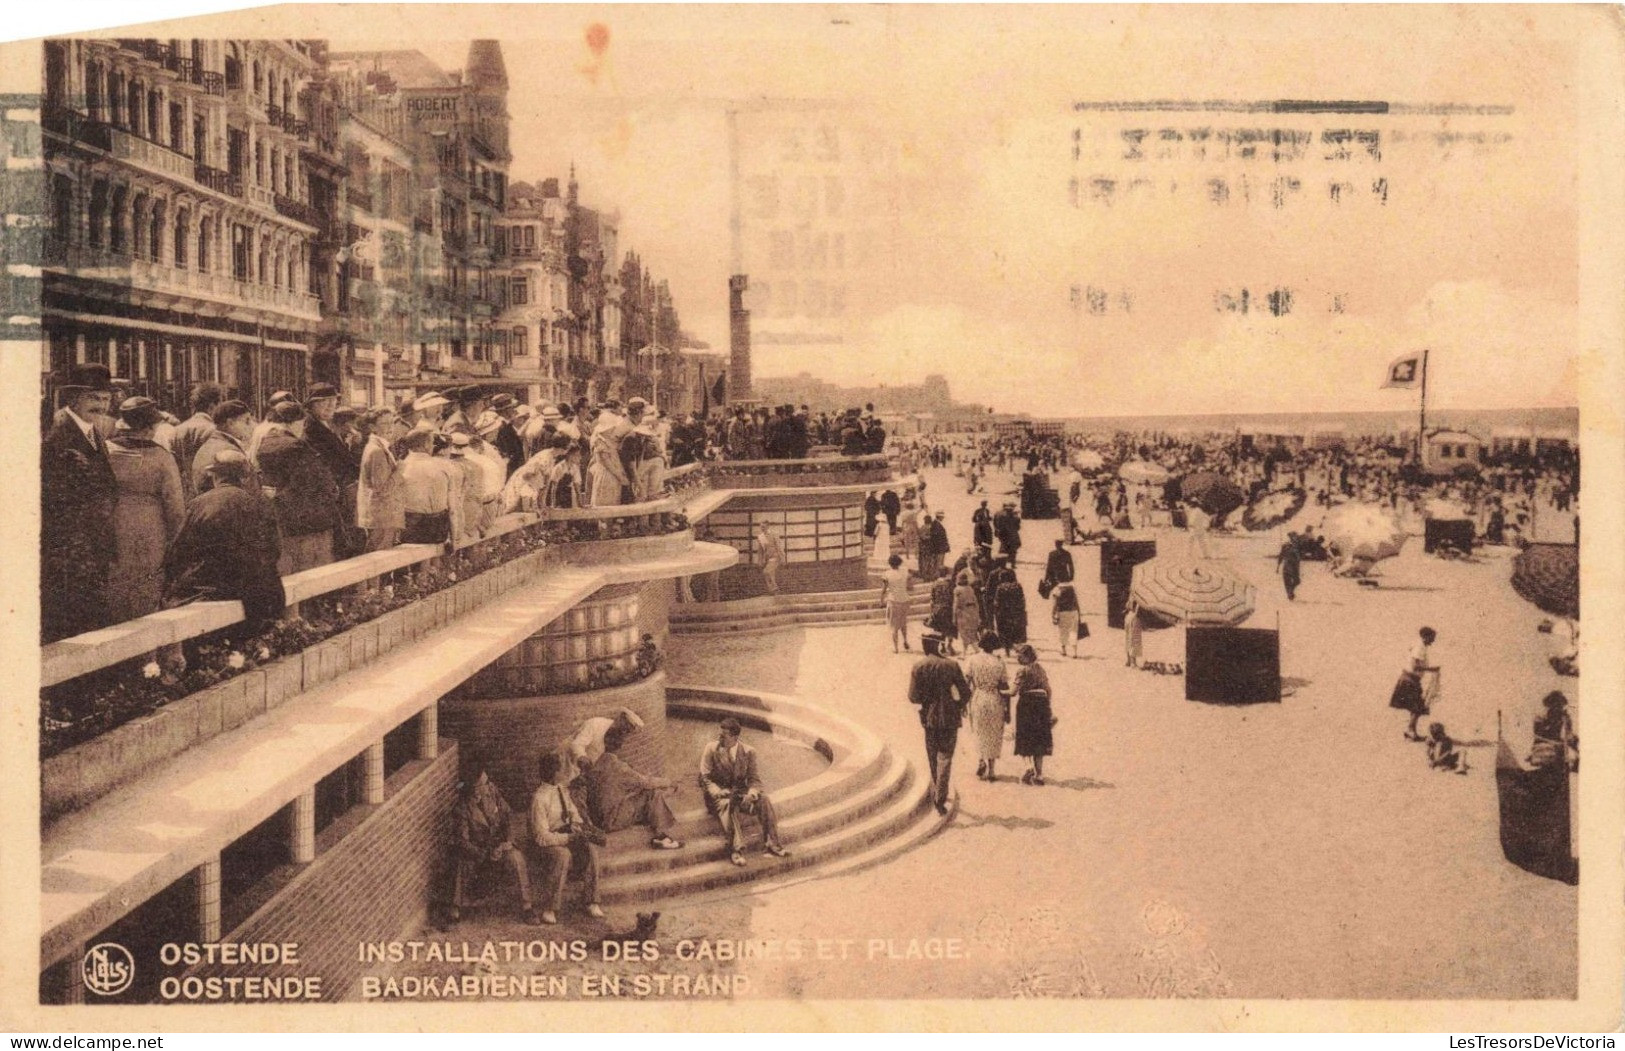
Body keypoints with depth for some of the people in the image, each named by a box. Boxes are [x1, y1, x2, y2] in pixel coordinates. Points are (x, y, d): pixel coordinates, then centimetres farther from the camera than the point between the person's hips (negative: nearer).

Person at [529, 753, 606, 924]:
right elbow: (542, 837, -22)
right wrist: (571, 838, -27)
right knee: (562, 854, -37)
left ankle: (591, 901, -14)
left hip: (565, 834, 7)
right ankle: (549, 908, -26)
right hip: (546, 843, -7)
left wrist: (577, 824, -7)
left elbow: (573, 811, 16)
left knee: (590, 847, -21)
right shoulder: (539, 799, -21)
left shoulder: (561, 789, 3)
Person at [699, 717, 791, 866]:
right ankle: (737, 849, -45)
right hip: (718, 795, -3)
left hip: (741, 793, 3)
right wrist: (718, 792, -25)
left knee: (764, 800, -24)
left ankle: (771, 843, -23)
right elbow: (704, 778, -6)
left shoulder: (748, 752, 1)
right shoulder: (711, 750, -4)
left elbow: (754, 779, 0)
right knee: (728, 804, -37)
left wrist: (751, 793, -23)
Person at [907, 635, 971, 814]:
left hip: (929, 718, 1)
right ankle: (940, 799, -5)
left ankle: (937, 795, 28)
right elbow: (965, 692, -6)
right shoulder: (951, 665, -9)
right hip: (949, 718, -1)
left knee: (933, 760, 18)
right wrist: (960, 706, 14)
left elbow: (913, 697, -9)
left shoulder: (918, 667, -7)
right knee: (945, 759, 3)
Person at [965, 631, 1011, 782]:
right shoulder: (999, 663, -7)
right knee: (994, 736, 12)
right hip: (995, 702, -1)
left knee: (980, 733, 21)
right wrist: (1007, 710, 2)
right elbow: (1005, 688, -6)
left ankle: (981, 761, 4)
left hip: (977, 700, 1)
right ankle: (990, 771, 12)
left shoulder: (972, 660, -5)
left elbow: (965, 682, -7)